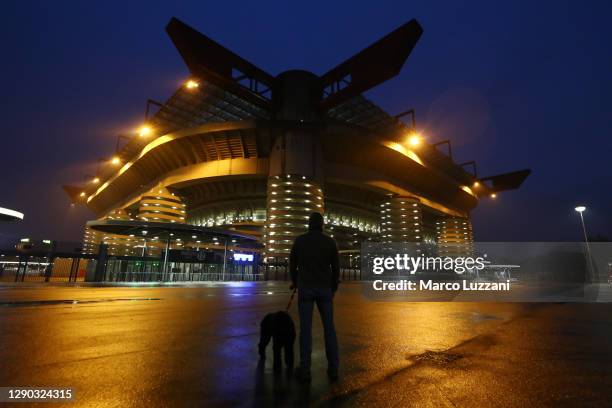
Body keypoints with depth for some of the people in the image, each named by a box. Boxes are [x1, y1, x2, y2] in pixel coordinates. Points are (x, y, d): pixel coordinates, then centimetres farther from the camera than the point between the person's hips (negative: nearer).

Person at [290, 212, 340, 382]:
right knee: (329, 327, 10)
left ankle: (305, 370, 9)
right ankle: (333, 368, 14)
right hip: (324, 289, 1)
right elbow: (336, 268, 2)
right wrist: (334, 289, 15)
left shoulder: (299, 240, 0)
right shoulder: (330, 241, 0)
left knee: (306, 328, 4)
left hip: (305, 288, -1)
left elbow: (293, 264, 7)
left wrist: (295, 282, 26)